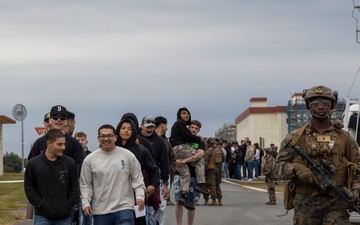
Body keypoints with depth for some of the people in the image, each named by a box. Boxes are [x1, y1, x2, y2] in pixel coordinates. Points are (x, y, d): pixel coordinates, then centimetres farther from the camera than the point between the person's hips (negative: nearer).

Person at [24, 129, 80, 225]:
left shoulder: (69, 162, 1)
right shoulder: (34, 163, -2)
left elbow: (75, 187, 5)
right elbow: (28, 187, 2)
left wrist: (69, 205, -3)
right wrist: (40, 204, -6)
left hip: (64, 217, 2)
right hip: (42, 217, -2)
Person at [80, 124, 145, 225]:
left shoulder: (127, 155, 1)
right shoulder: (90, 159, 4)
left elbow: (137, 179, 5)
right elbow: (85, 184, 6)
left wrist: (140, 196, -9)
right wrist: (85, 203, -5)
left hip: (124, 208, -2)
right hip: (100, 211, 2)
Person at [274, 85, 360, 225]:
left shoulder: (344, 138, 12)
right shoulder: (295, 138, 9)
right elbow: (279, 167, 4)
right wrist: (296, 169, -17)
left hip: (336, 204, 0)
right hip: (305, 204, 0)